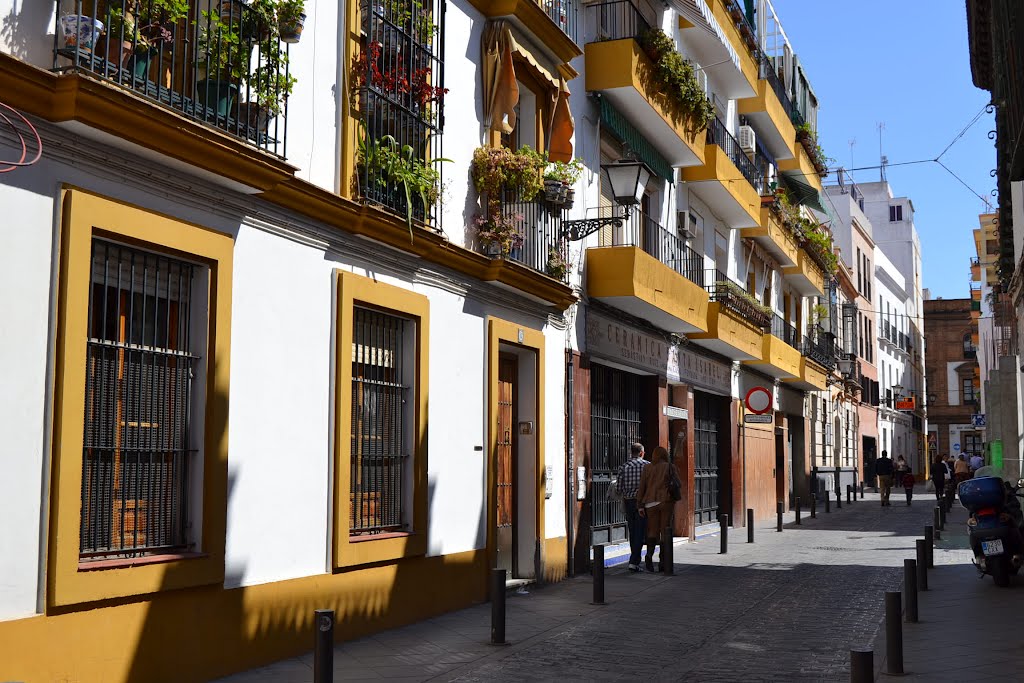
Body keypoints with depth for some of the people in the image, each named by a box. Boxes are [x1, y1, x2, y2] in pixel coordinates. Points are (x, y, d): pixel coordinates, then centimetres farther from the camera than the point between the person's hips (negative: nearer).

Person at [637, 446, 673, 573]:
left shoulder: (647, 468, 6)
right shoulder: (668, 467, 0)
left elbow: (641, 487, 3)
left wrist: (640, 505, 4)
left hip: (650, 502, 2)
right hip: (665, 501, -2)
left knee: (653, 531, 8)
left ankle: (649, 554, -16)